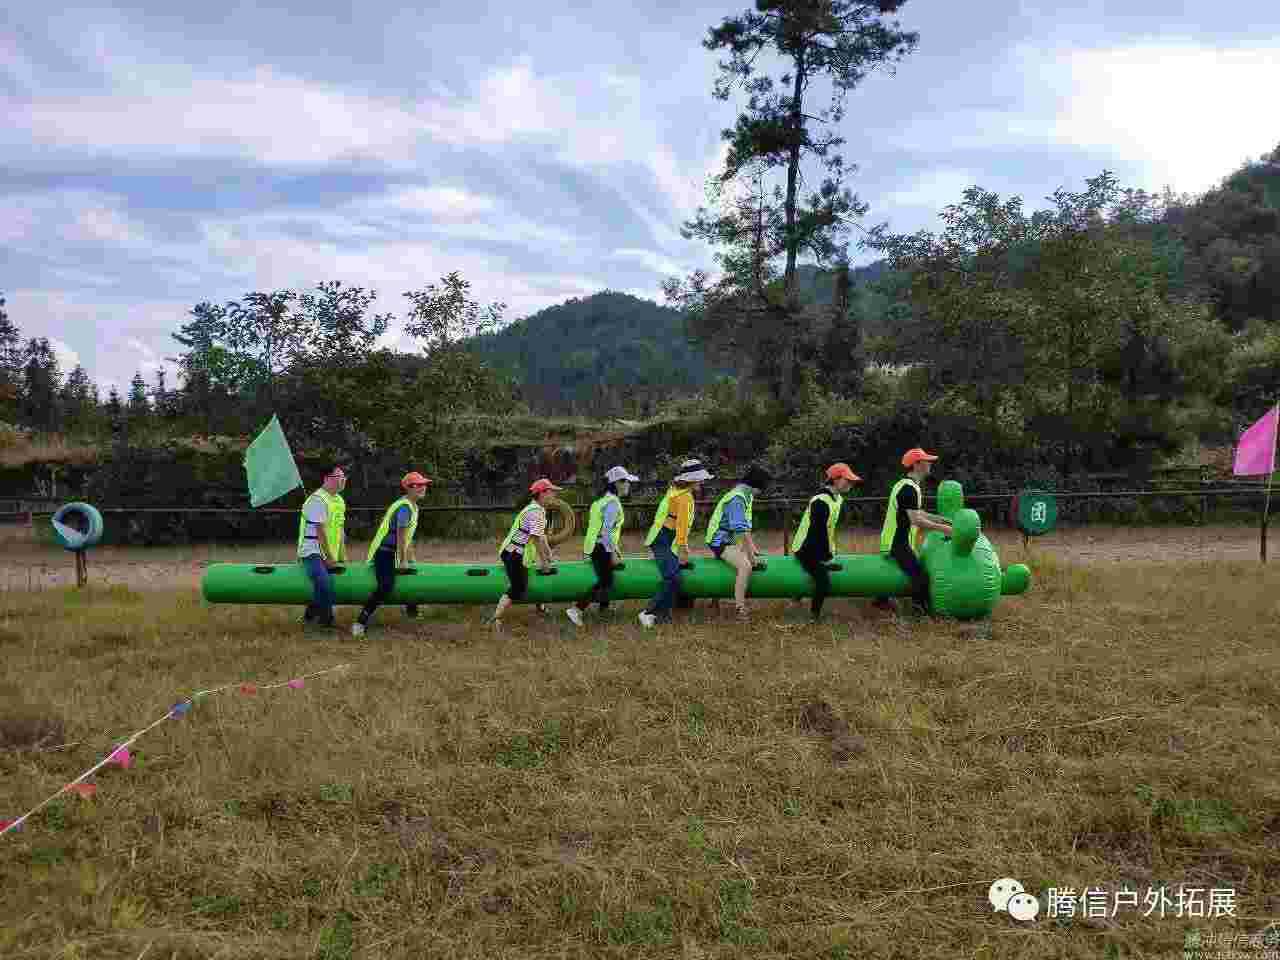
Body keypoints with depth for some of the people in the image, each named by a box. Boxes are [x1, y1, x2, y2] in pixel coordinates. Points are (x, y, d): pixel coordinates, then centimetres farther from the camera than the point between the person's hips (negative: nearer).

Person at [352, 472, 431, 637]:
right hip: (384, 552, -10)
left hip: (394, 552, 10)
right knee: (386, 587, -23)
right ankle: (360, 622, -23)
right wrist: (403, 560, -16)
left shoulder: (413, 506, 11)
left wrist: (410, 557, 21)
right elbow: (401, 536, -20)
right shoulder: (404, 508, -19)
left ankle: (410, 608, 45)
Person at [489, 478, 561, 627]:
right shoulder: (536, 511, -18)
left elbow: (542, 534, 22)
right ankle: (495, 619, -12)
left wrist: (549, 555, 25)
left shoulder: (540, 509, 15)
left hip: (515, 553, 11)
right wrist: (543, 560, -13)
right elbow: (537, 538, -20)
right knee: (518, 590, -12)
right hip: (514, 554, -11)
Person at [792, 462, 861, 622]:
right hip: (806, 550, -10)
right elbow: (818, 532, -23)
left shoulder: (838, 499, 6)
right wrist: (826, 557, -18)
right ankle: (814, 615, -4)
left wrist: (831, 552, 6)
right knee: (824, 580, -22)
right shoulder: (821, 501, -25)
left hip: (819, 548, 10)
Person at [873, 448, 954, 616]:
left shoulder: (904, 484, 13)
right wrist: (942, 528, -20)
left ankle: (882, 599, 34)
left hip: (893, 540, 11)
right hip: (899, 544, -11)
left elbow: (918, 513, 19)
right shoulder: (909, 488, -20)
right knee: (921, 576, -12)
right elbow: (916, 520, -25)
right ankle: (922, 609, -7)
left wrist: (941, 519, 13)